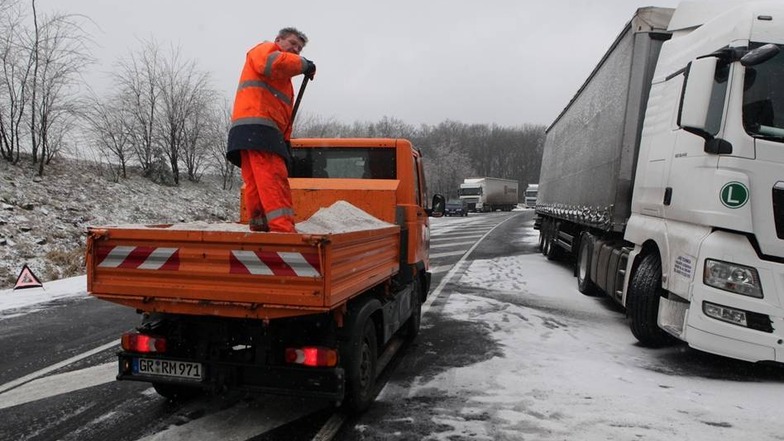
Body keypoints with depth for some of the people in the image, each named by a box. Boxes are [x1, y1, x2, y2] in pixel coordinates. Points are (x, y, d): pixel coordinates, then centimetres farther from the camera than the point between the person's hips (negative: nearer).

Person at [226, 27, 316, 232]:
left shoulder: (284, 79, 37)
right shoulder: (264, 49, 12)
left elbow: (285, 115, 29)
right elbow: (274, 63, -15)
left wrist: (285, 142, 17)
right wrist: (304, 64, -3)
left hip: (269, 133, 9)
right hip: (256, 127, -9)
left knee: (257, 186, 3)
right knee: (273, 179, -20)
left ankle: (261, 231, 1)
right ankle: (284, 229, -29)